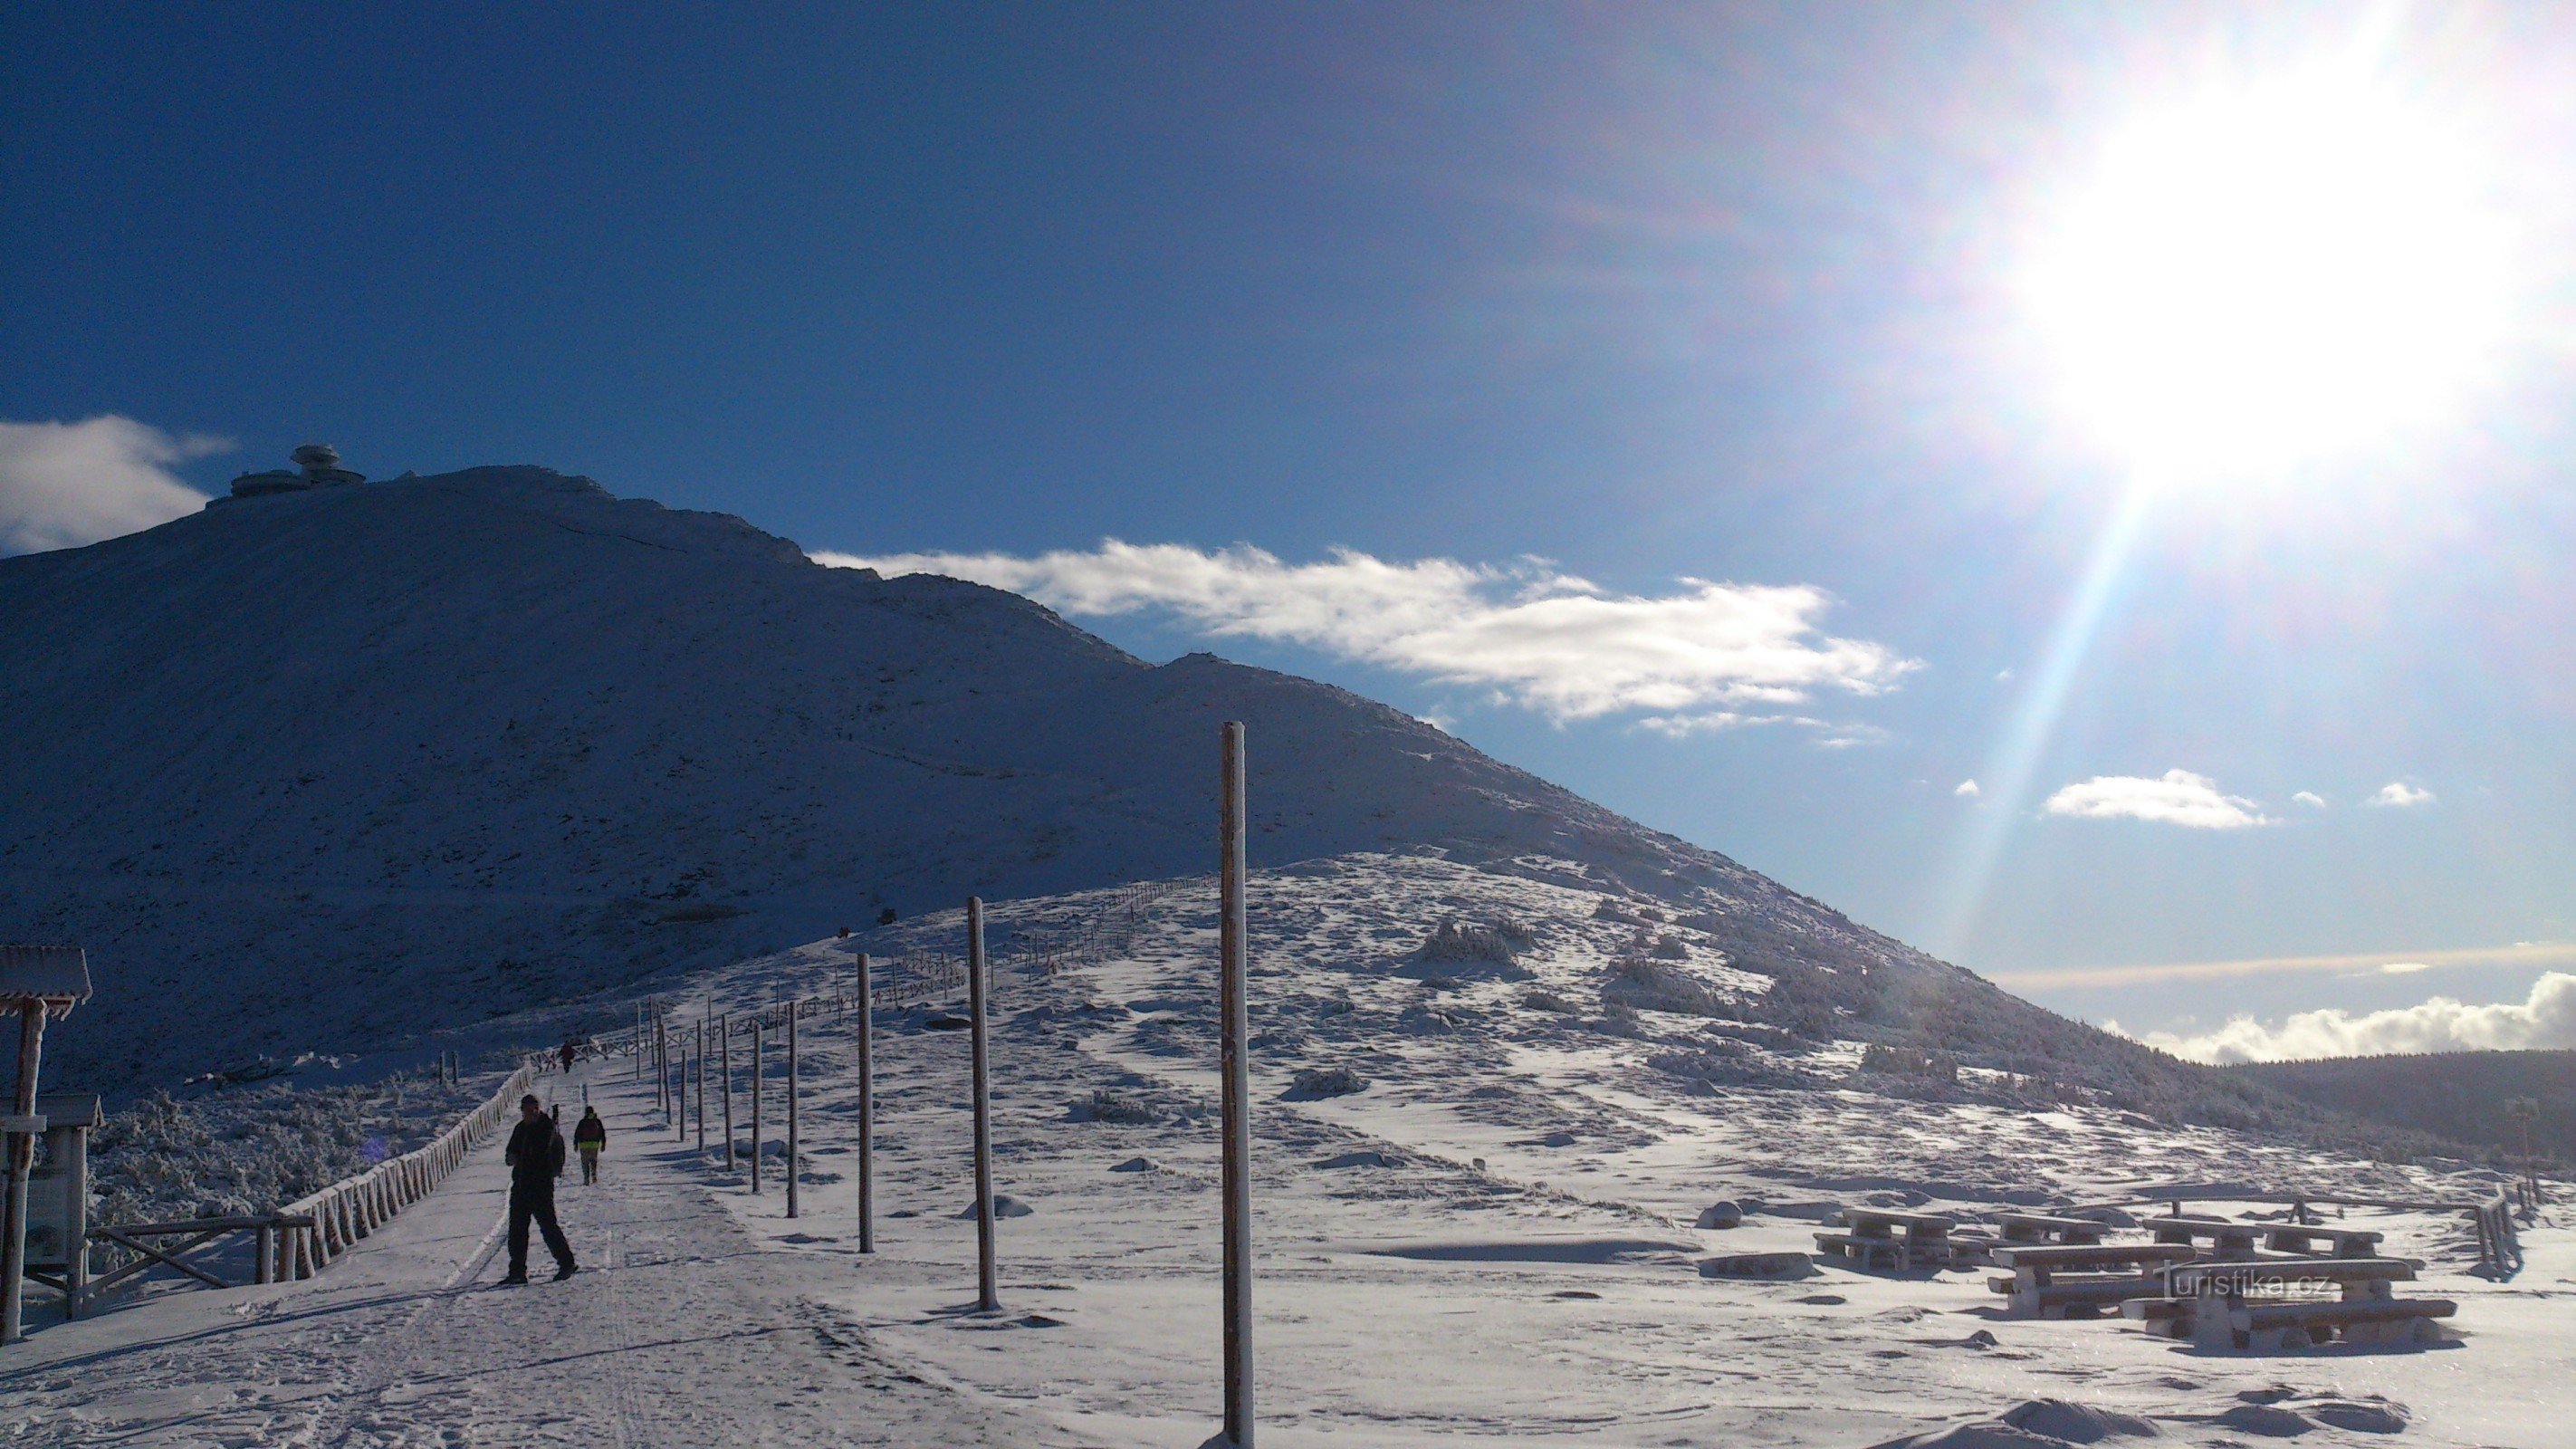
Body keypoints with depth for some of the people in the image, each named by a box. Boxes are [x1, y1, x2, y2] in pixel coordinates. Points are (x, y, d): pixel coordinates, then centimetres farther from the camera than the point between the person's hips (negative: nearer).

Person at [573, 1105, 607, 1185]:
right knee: (594, 1161, 15)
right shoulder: (597, 1121, 5)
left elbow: (577, 1133, -1)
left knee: (585, 1162, 5)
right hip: (595, 1144, 2)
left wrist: (575, 1144, 6)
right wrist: (603, 1145, 15)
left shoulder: (582, 1122, -3)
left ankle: (586, 1180, -1)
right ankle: (594, 1176, -4)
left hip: (584, 1145, -2)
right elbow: (602, 1133, 8)